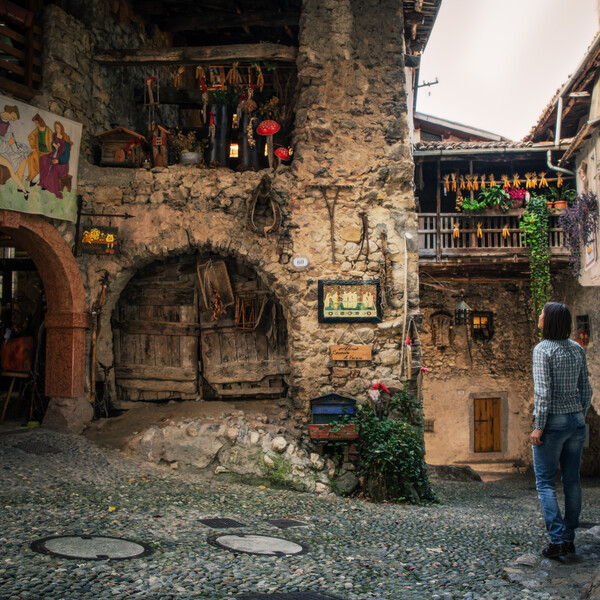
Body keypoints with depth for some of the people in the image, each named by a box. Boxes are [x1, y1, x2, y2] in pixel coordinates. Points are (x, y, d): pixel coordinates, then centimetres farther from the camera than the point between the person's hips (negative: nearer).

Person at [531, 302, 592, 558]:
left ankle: (557, 539, -4)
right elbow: (586, 390, 10)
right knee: (572, 480, 11)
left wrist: (539, 426, -15)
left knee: (545, 481, 2)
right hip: (576, 421, 6)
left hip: (553, 421, -6)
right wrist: (580, 417, 20)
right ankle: (569, 538, 19)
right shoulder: (577, 349, 7)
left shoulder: (543, 349, -13)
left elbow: (543, 391, -18)